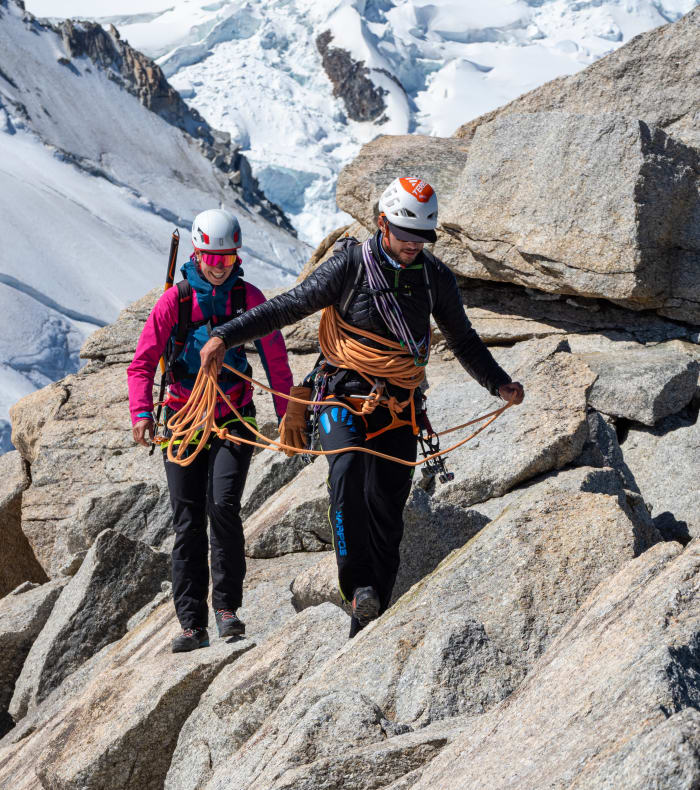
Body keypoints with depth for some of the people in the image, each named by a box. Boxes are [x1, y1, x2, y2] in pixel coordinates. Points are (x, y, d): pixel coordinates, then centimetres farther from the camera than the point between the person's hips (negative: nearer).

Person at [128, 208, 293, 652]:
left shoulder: (249, 298, -3)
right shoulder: (175, 301, -5)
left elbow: (276, 361, 4)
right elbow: (143, 362, -4)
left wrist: (286, 416, 3)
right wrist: (142, 412, -17)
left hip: (234, 420, -1)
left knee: (223, 505, -19)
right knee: (188, 521, -2)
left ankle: (227, 606, -6)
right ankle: (193, 624, 2)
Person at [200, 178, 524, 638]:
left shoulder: (436, 278, 4)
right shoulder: (350, 266, -6)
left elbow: (463, 340, 19)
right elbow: (287, 307, -5)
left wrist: (499, 384, 12)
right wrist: (225, 336, -12)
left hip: (400, 410, 3)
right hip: (347, 399, -3)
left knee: (386, 514, 1)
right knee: (349, 471, -32)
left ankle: (367, 629, 8)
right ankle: (359, 587, -35)